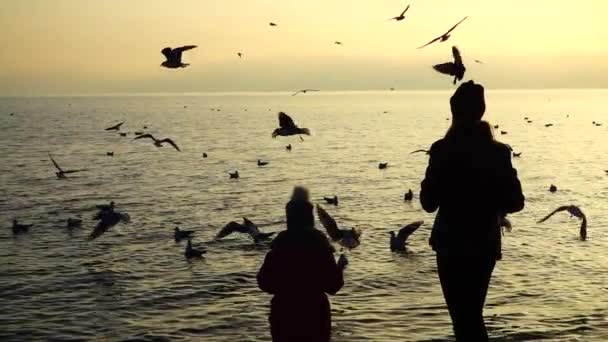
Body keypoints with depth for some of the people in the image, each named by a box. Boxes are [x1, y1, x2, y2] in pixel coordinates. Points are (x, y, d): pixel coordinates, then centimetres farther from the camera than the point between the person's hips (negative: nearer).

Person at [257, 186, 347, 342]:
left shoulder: (279, 243, -6)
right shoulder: (319, 243, -9)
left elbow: (265, 284, -2)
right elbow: (332, 286, -6)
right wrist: (340, 268, 12)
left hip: (284, 313, 1)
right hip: (315, 313, -1)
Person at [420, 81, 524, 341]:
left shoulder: (443, 150, -13)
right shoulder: (498, 152, -1)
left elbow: (429, 203, -11)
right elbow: (515, 202, -1)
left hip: (452, 244, -4)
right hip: (486, 244, 4)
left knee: (463, 317, 4)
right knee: (472, 314, 21)